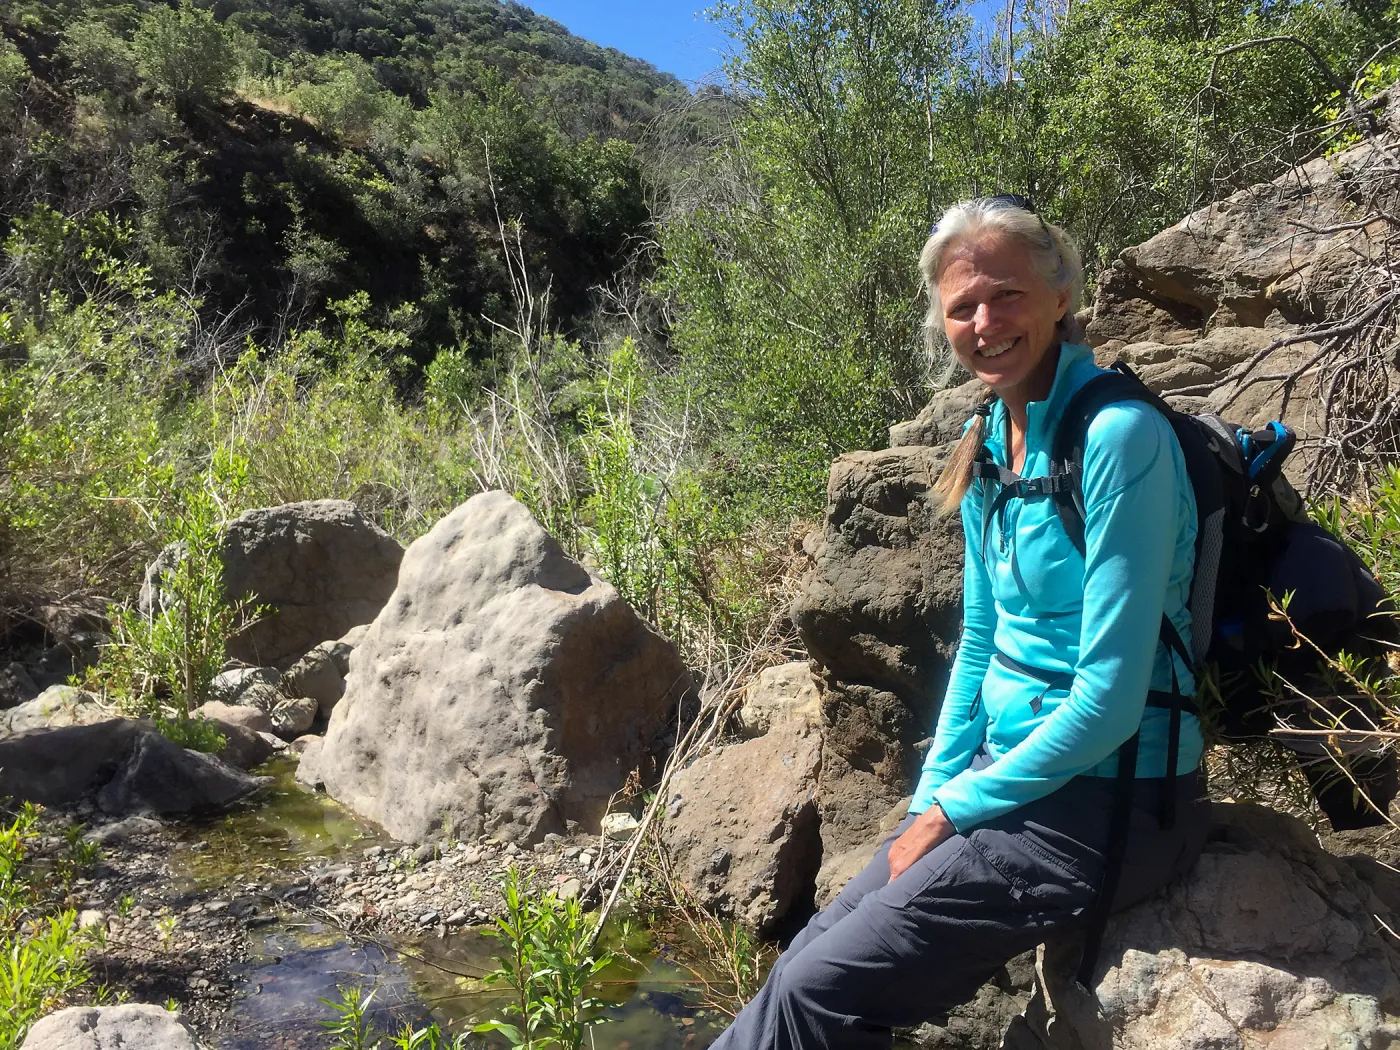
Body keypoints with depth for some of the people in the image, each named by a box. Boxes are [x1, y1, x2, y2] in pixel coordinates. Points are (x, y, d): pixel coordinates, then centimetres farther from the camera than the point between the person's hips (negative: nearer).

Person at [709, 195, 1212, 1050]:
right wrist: (931, 800, 6)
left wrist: (956, 807, -11)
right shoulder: (993, 436, 5)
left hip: (1108, 802, -7)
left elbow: (1109, 700, -21)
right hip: (1007, 779, 7)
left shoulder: (1117, 438, -20)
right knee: (807, 962, 2)